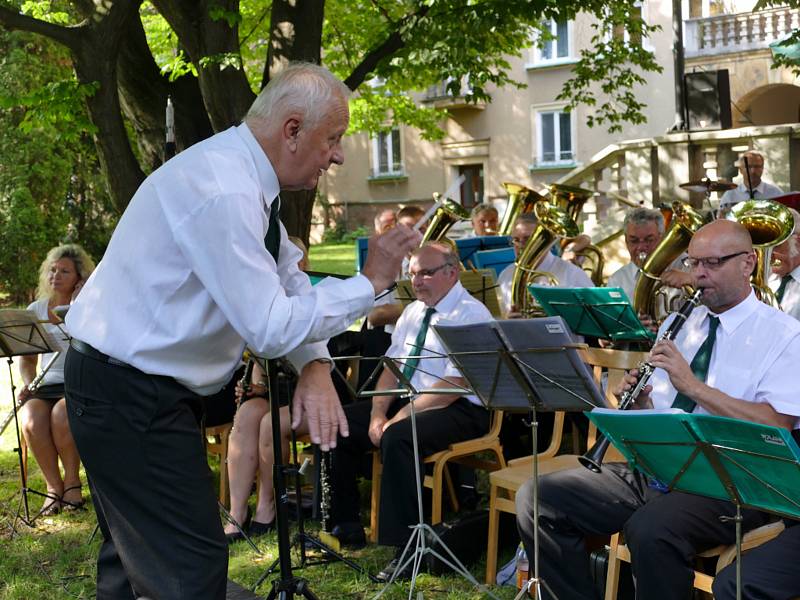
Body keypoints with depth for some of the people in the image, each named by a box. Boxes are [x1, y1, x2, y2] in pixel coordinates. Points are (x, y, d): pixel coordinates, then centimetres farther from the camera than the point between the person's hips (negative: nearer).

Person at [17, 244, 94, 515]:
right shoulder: (35, 310, 16)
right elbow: (27, 358, 20)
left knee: (61, 417, -36)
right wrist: (28, 383, 1)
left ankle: (72, 480, -13)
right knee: (31, 422, -31)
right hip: (45, 387, 3)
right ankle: (53, 485, -12)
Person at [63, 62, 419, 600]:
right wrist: (369, 283, -17)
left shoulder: (246, 176, 5)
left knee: (135, 554, 22)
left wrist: (315, 366, -5)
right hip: (128, 395, -10)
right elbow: (269, 328, -27)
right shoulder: (223, 191, -26)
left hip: (133, 384, 10)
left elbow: (288, 278, 11)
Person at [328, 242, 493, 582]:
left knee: (397, 437, -35)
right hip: (408, 401, 9)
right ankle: (345, 527, 8)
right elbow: (391, 370, 10)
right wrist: (378, 414, -7)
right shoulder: (413, 312, 13)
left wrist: (400, 417, -23)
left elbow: (453, 386, -20)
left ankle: (406, 549, -26)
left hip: (460, 410, -8)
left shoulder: (471, 315, -12)